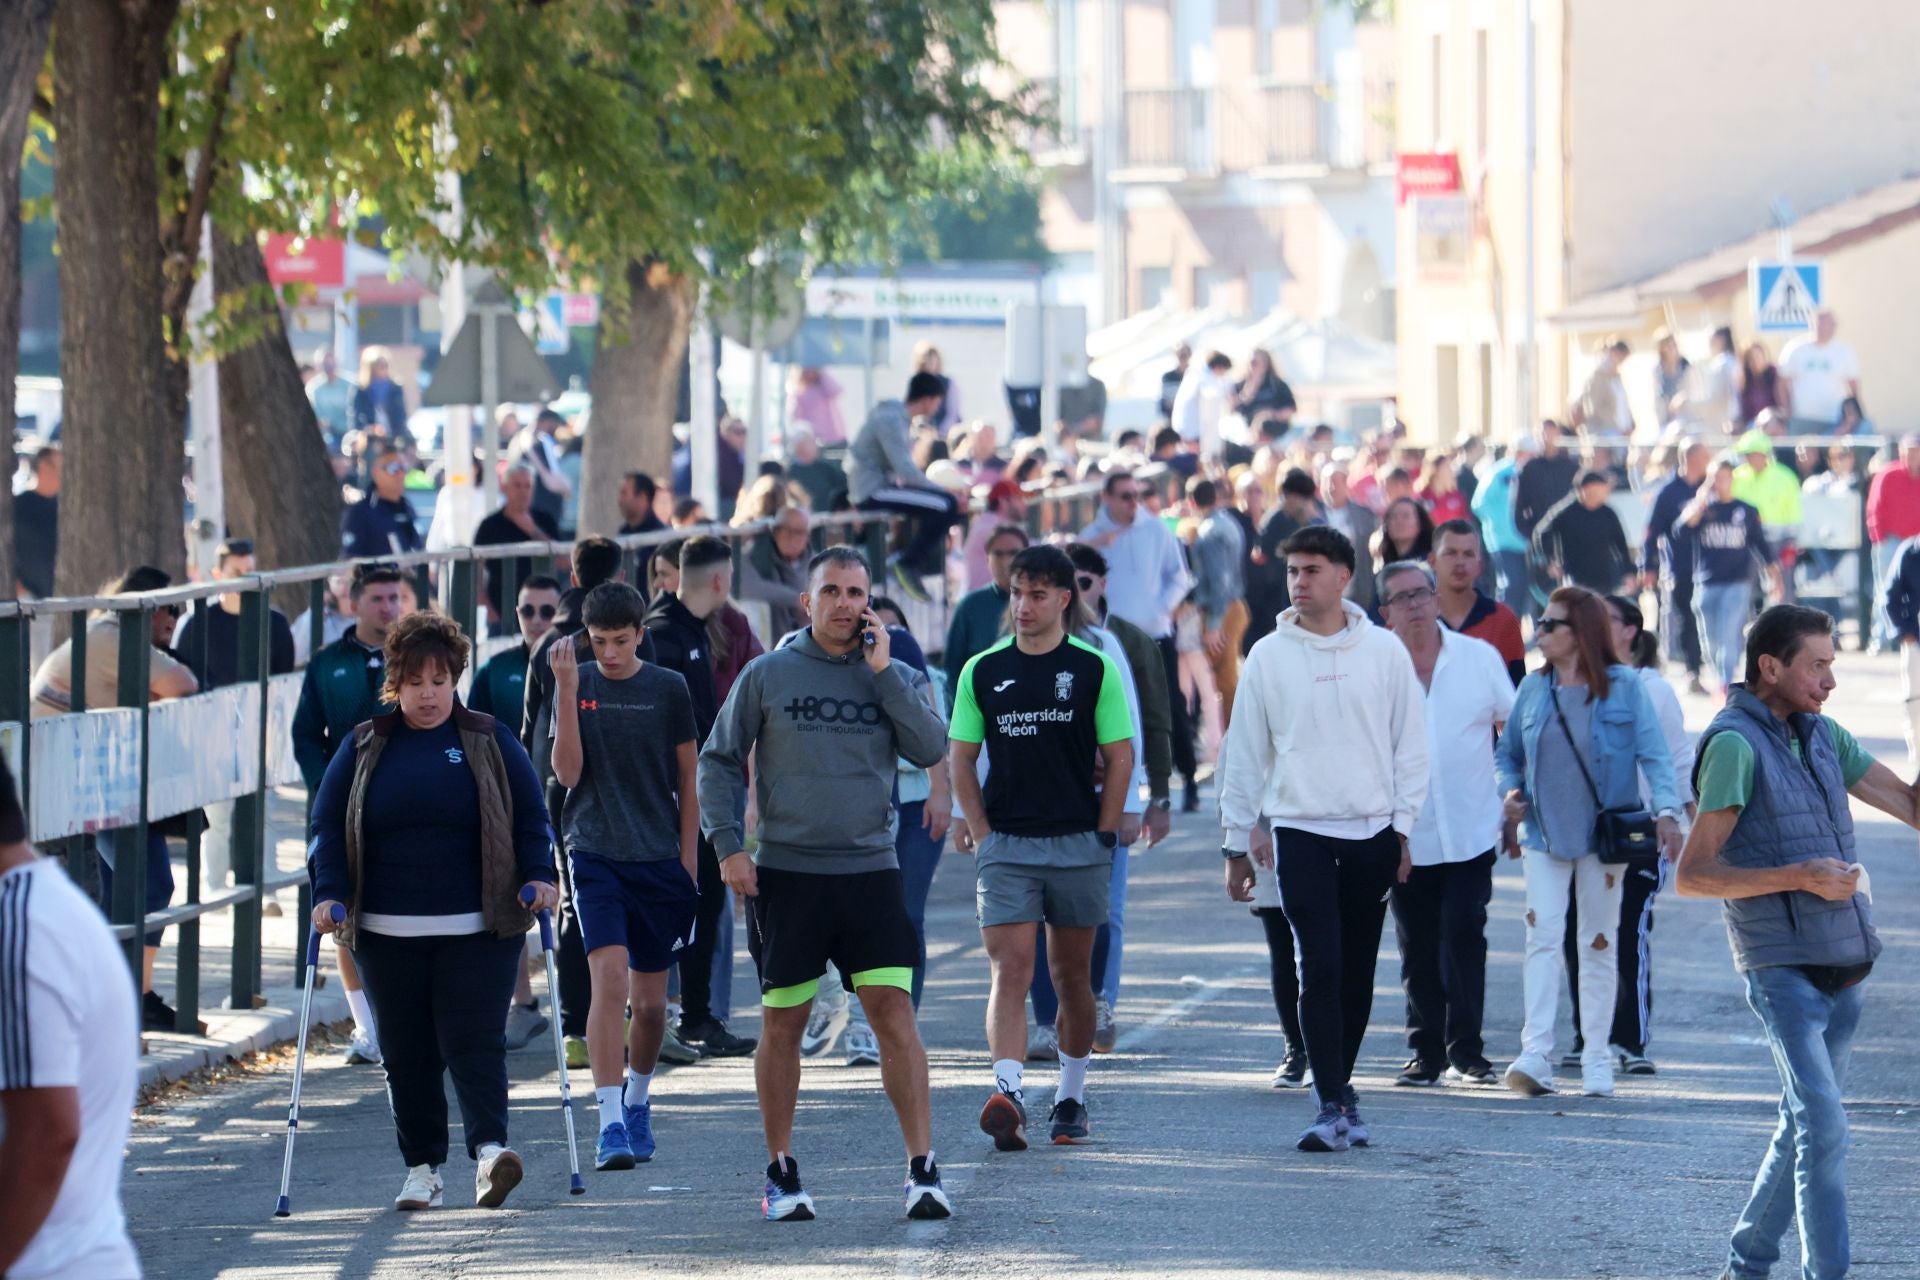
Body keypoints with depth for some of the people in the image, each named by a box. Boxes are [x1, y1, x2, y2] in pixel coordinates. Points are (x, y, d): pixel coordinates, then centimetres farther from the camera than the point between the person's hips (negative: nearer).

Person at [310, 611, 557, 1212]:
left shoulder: (490, 742, 7)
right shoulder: (364, 747, 10)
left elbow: (530, 817, 8)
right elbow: (328, 823, 8)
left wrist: (538, 876, -8)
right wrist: (329, 892, -5)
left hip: (477, 930, -2)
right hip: (387, 933, 2)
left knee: (472, 1039, -13)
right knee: (406, 1051, 4)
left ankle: (489, 1148, -22)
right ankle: (423, 1167, 12)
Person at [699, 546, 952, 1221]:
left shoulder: (894, 676, 8)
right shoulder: (767, 675, 4)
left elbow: (931, 749, -7)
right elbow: (718, 761, 7)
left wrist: (883, 671, -9)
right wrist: (728, 845, -3)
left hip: (870, 870, 0)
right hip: (784, 874, 0)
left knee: (894, 1013, -9)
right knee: (782, 1025, 5)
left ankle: (923, 1169, -6)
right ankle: (781, 1175, 17)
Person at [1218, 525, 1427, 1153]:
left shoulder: (1385, 652, 3)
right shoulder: (1268, 657, 2)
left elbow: (1409, 745, 7)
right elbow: (1246, 752, 7)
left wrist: (1403, 826, -1)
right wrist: (1238, 841, 7)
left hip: (1373, 830, 1)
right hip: (1299, 830, -1)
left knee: (1357, 972, 8)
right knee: (1320, 966, -12)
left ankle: (1340, 1085, 22)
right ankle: (1332, 1106, -13)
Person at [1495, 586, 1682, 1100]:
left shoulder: (1624, 687, -3)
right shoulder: (1533, 689, 7)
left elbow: (1653, 753, -9)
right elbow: (1508, 753, 17)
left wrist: (1666, 811, -23)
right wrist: (1510, 793, -3)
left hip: (1604, 836, -2)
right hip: (1544, 834, 2)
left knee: (1600, 944, 6)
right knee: (1543, 937, -10)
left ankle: (1596, 1058, 12)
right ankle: (1536, 1054, -18)